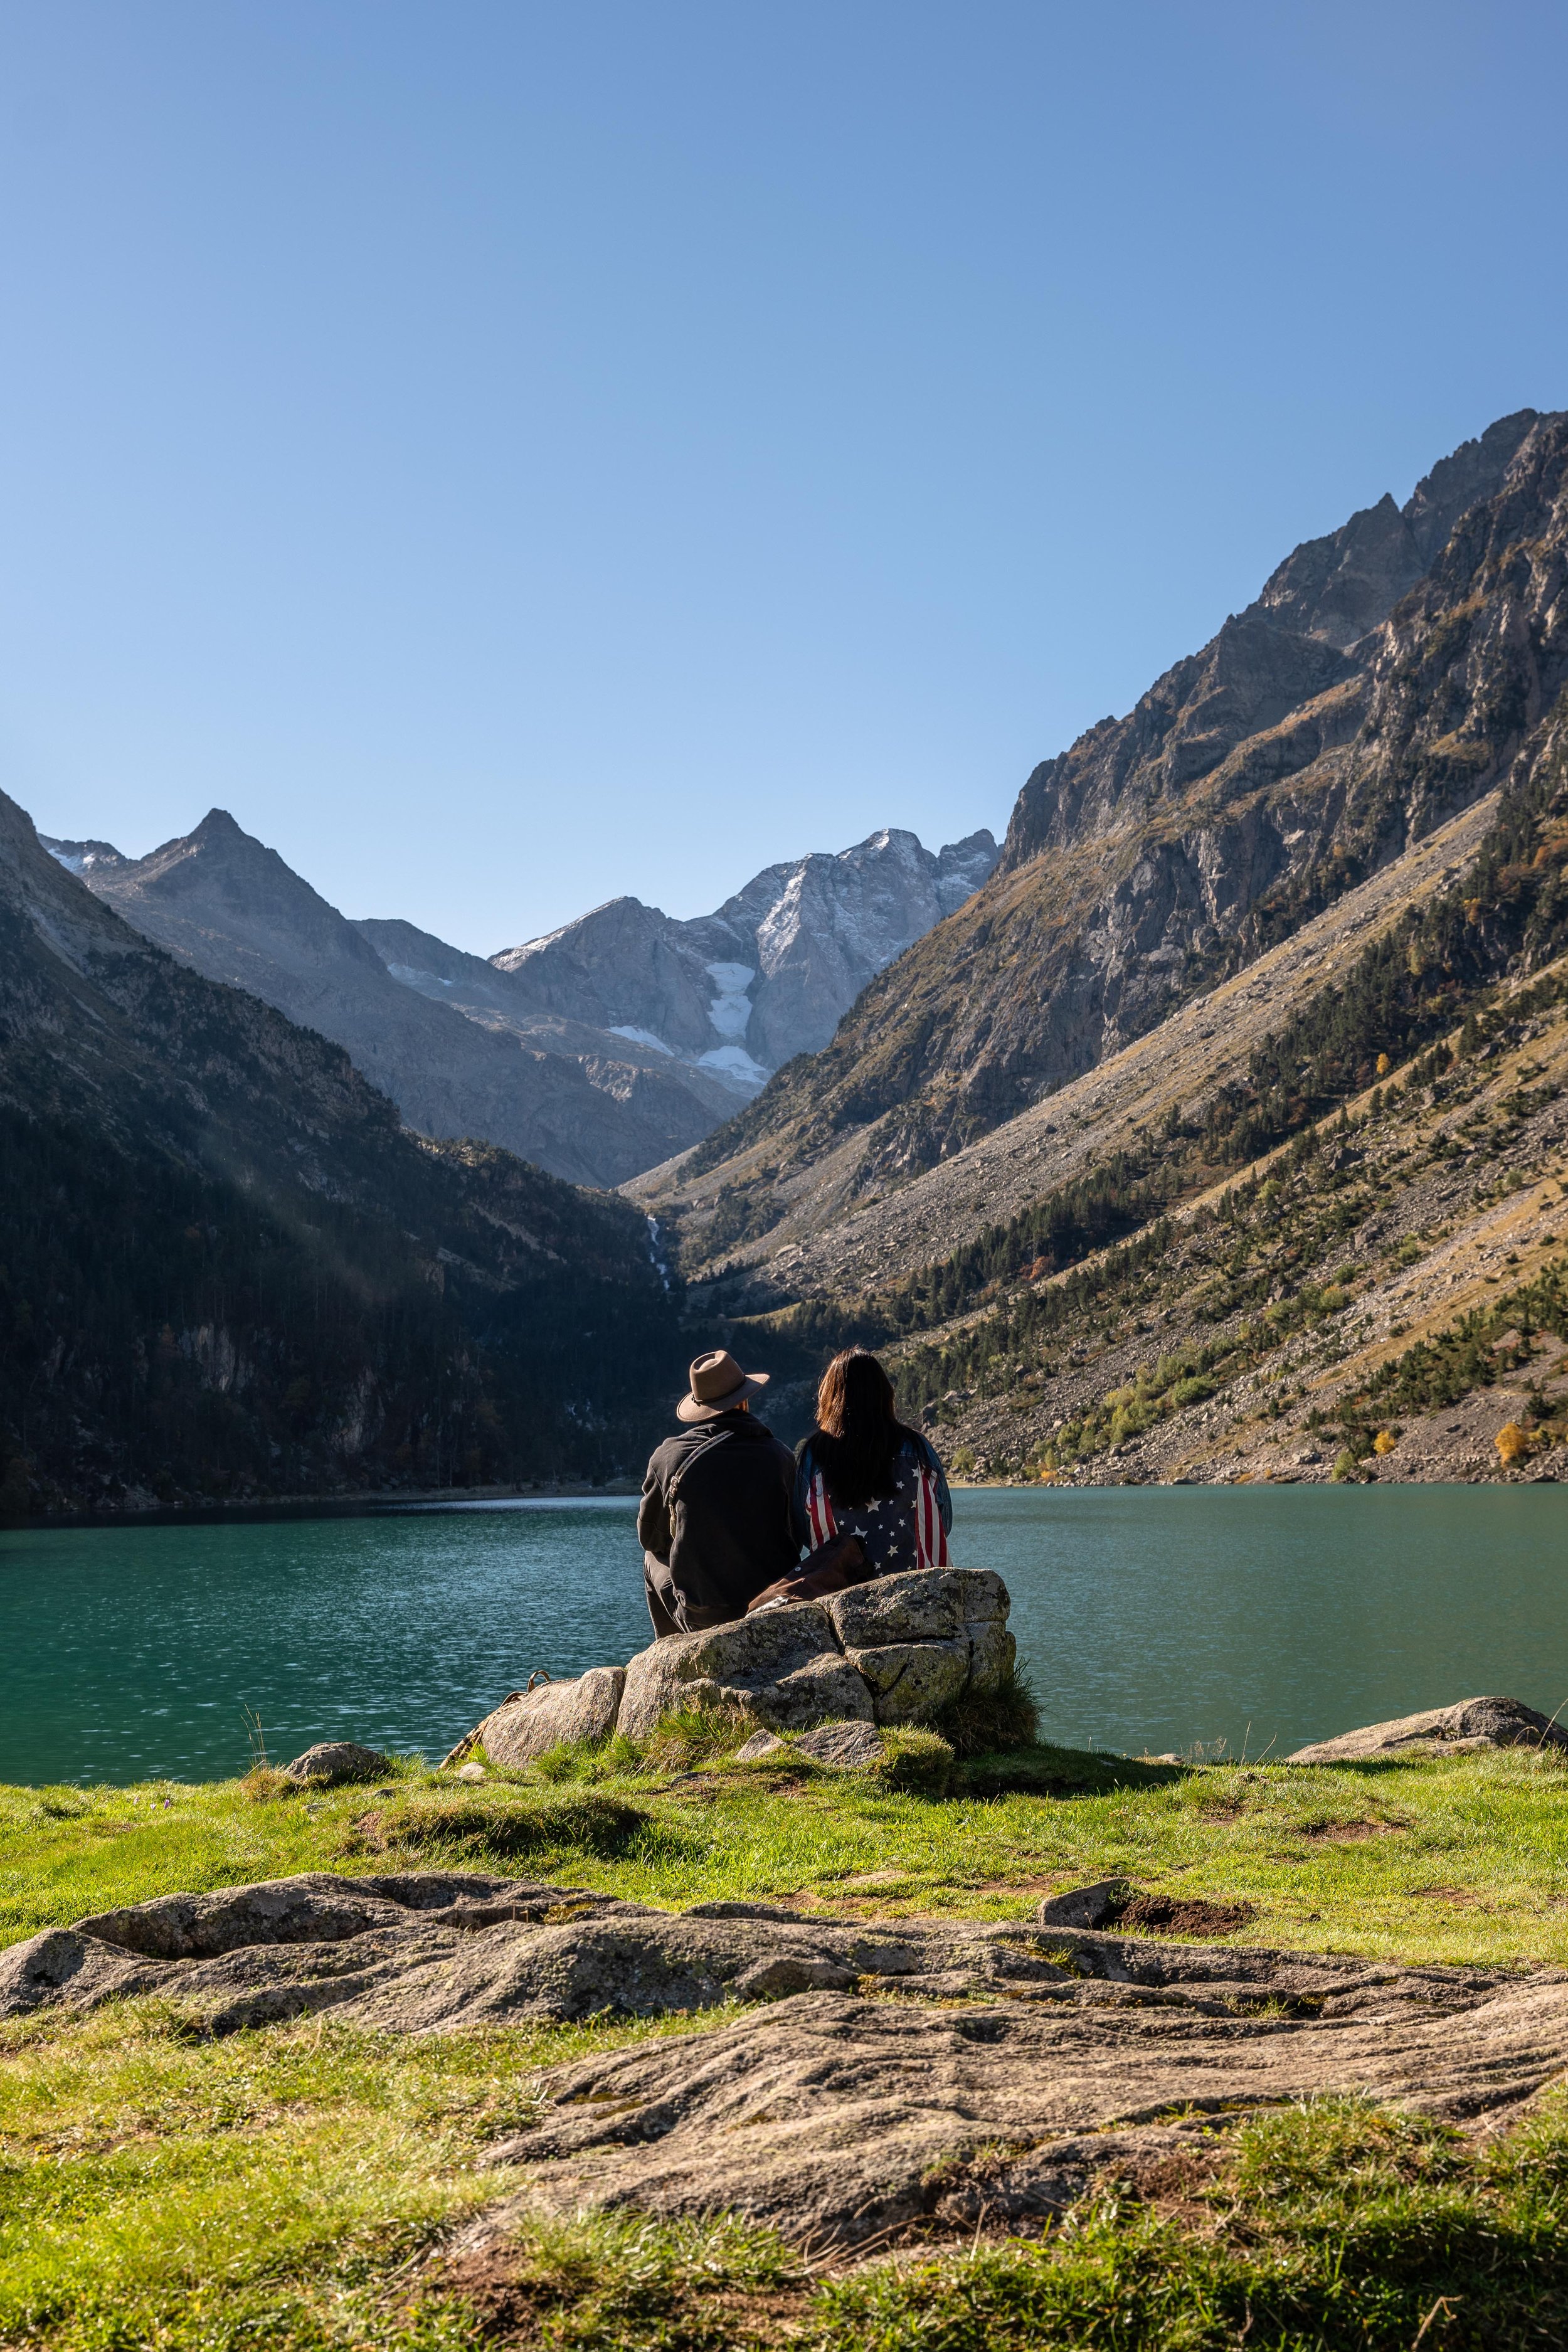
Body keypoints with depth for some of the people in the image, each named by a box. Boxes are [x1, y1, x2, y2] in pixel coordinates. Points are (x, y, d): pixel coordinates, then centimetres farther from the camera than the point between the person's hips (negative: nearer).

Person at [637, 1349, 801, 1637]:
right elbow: (795, 1539, 5)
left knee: (654, 1560, 29)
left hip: (699, 1615, -1)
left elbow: (649, 1536, 7)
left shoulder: (669, 1456, -8)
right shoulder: (780, 1457, -6)